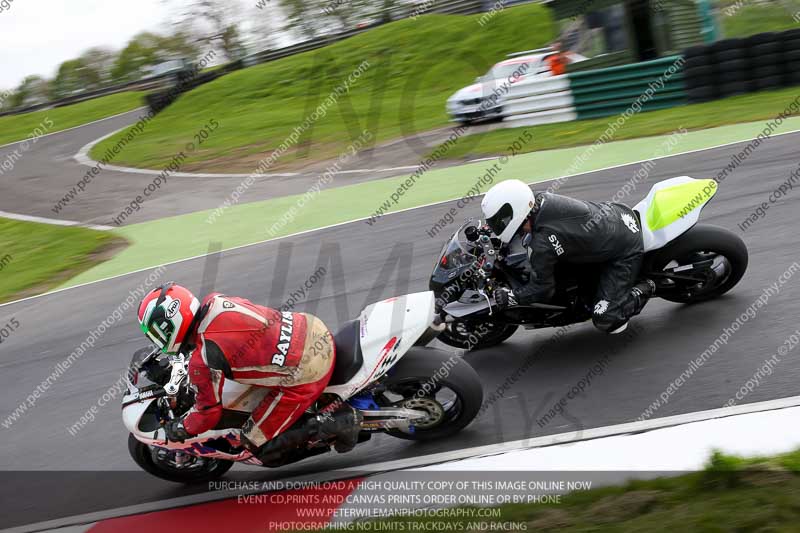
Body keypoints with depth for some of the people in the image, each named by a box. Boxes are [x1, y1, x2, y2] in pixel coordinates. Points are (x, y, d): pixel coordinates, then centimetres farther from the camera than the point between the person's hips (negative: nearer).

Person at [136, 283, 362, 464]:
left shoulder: (202, 360, -18)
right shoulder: (214, 300, 3)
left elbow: (208, 412, -4)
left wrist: (178, 430, 15)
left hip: (303, 378, -8)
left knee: (258, 445, 6)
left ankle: (335, 424, -3)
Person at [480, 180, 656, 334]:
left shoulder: (542, 245, -30)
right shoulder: (541, 198, -9)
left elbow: (541, 289, -17)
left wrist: (509, 297, -9)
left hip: (626, 250, -8)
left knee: (606, 320, -12)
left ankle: (644, 290, 10)